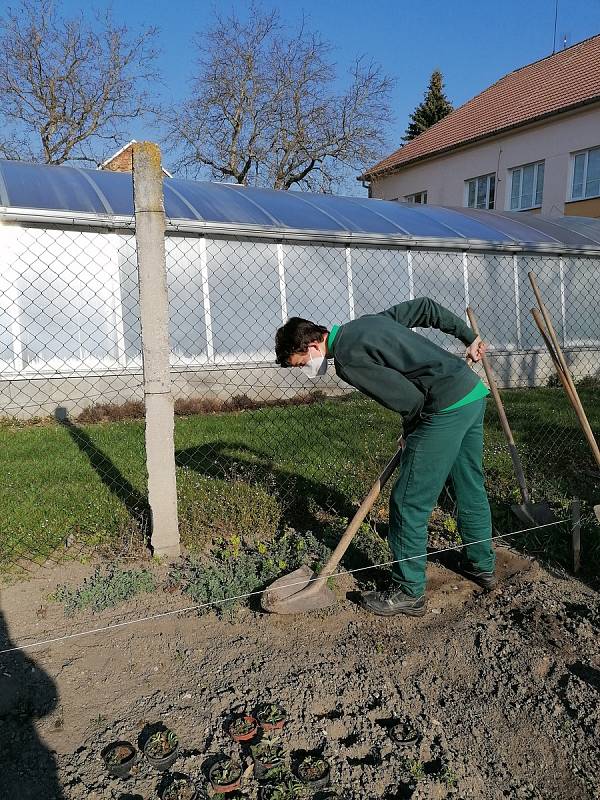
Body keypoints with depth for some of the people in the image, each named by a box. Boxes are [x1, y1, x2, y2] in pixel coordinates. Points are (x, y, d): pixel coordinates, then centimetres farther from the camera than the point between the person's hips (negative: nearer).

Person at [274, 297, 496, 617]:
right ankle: (482, 566, 39)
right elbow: (425, 307, 21)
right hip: (475, 391, 10)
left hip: (447, 407, -10)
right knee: (471, 488, 22)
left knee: (409, 503, -1)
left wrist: (411, 435, 3)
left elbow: (408, 399, -17)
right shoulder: (367, 321, 15)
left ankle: (408, 592, 11)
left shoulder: (347, 359, -13)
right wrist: (469, 337, 25)